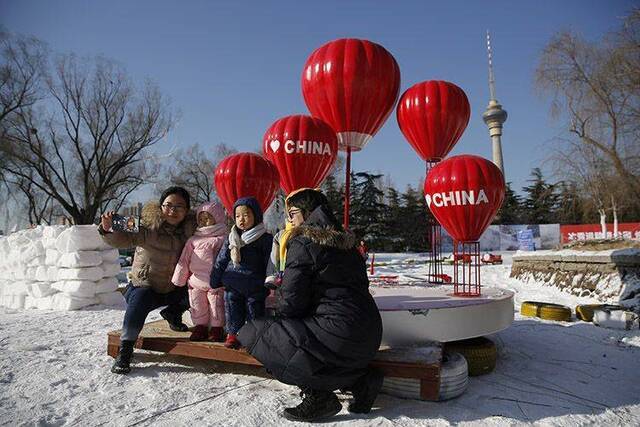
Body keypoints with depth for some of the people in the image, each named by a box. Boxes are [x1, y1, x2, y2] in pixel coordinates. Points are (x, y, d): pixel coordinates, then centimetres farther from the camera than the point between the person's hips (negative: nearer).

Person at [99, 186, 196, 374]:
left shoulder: (189, 228, -6)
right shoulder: (149, 227, -19)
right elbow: (125, 238, -32)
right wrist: (108, 229, -51)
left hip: (174, 288, 4)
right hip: (145, 286, -4)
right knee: (138, 303, -32)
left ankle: (172, 313, 15)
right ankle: (124, 352, -13)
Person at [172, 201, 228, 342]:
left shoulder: (224, 238, 0)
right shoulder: (194, 240, 8)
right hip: (196, 282, 3)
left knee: (216, 304, 5)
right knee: (197, 304, 10)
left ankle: (216, 328, 18)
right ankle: (200, 326, 24)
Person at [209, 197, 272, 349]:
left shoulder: (264, 238, -7)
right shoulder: (232, 238, 4)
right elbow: (220, 260, 8)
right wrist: (215, 282, 7)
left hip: (255, 287, -3)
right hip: (232, 286, 3)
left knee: (255, 312, 8)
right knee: (233, 309, 11)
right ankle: (232, 333, 27)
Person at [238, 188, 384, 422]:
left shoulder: (302, 243, -8)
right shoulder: (345, 242, 15)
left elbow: (290, 302, -12)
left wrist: (278, 299, 12)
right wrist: (282, 294, 24)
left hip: (338, 331, -8)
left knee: (251, 334, -1)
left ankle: (318, 394, -4)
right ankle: (361, 379, 14)